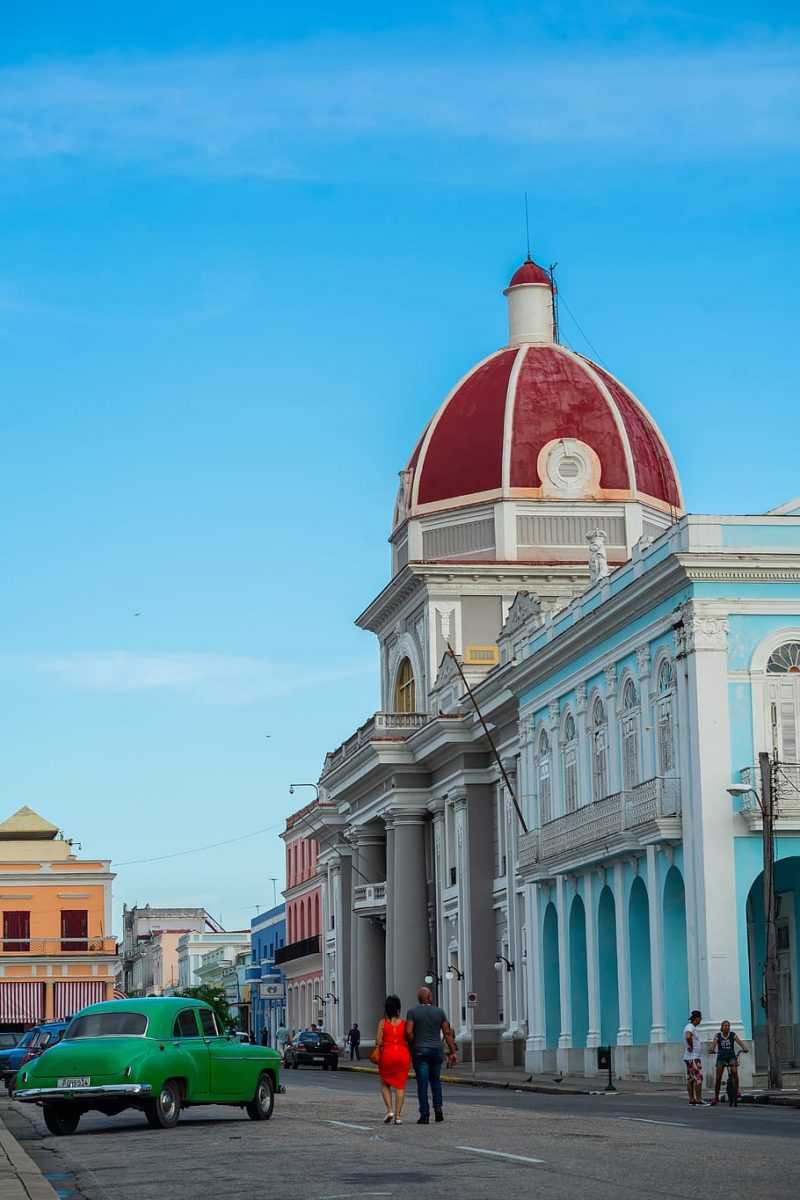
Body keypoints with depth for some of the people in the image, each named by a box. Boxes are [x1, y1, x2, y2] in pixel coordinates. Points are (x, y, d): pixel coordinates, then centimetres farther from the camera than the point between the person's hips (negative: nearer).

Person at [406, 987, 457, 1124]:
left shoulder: (412, 1012, -3)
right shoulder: (439, 1012, 2)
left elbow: (408, 1032, -14)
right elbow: (447, 1033, 0)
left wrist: (414, 1045, 1)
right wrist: (453, 1052, 3)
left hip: (419, 1051, -2)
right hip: (436, 1051, 2)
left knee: (422, 1083, -1)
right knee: (435, 1080, 20)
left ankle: (424, 1115, -5)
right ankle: (438, 1107, 4)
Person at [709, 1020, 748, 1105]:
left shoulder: (733, 1035, -3)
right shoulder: (718, 1036, -3)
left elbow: (739, 1041, -19)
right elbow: (714, 1043, -21)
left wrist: (745, 1048, -39)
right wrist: (712, 1050, -43)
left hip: (731, 1057, -1)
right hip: (721, 1057, 1)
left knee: (734, 1071, -28)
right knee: (718, 1077, -2)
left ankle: (737, 1090, -15)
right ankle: (716, 1097, 8)